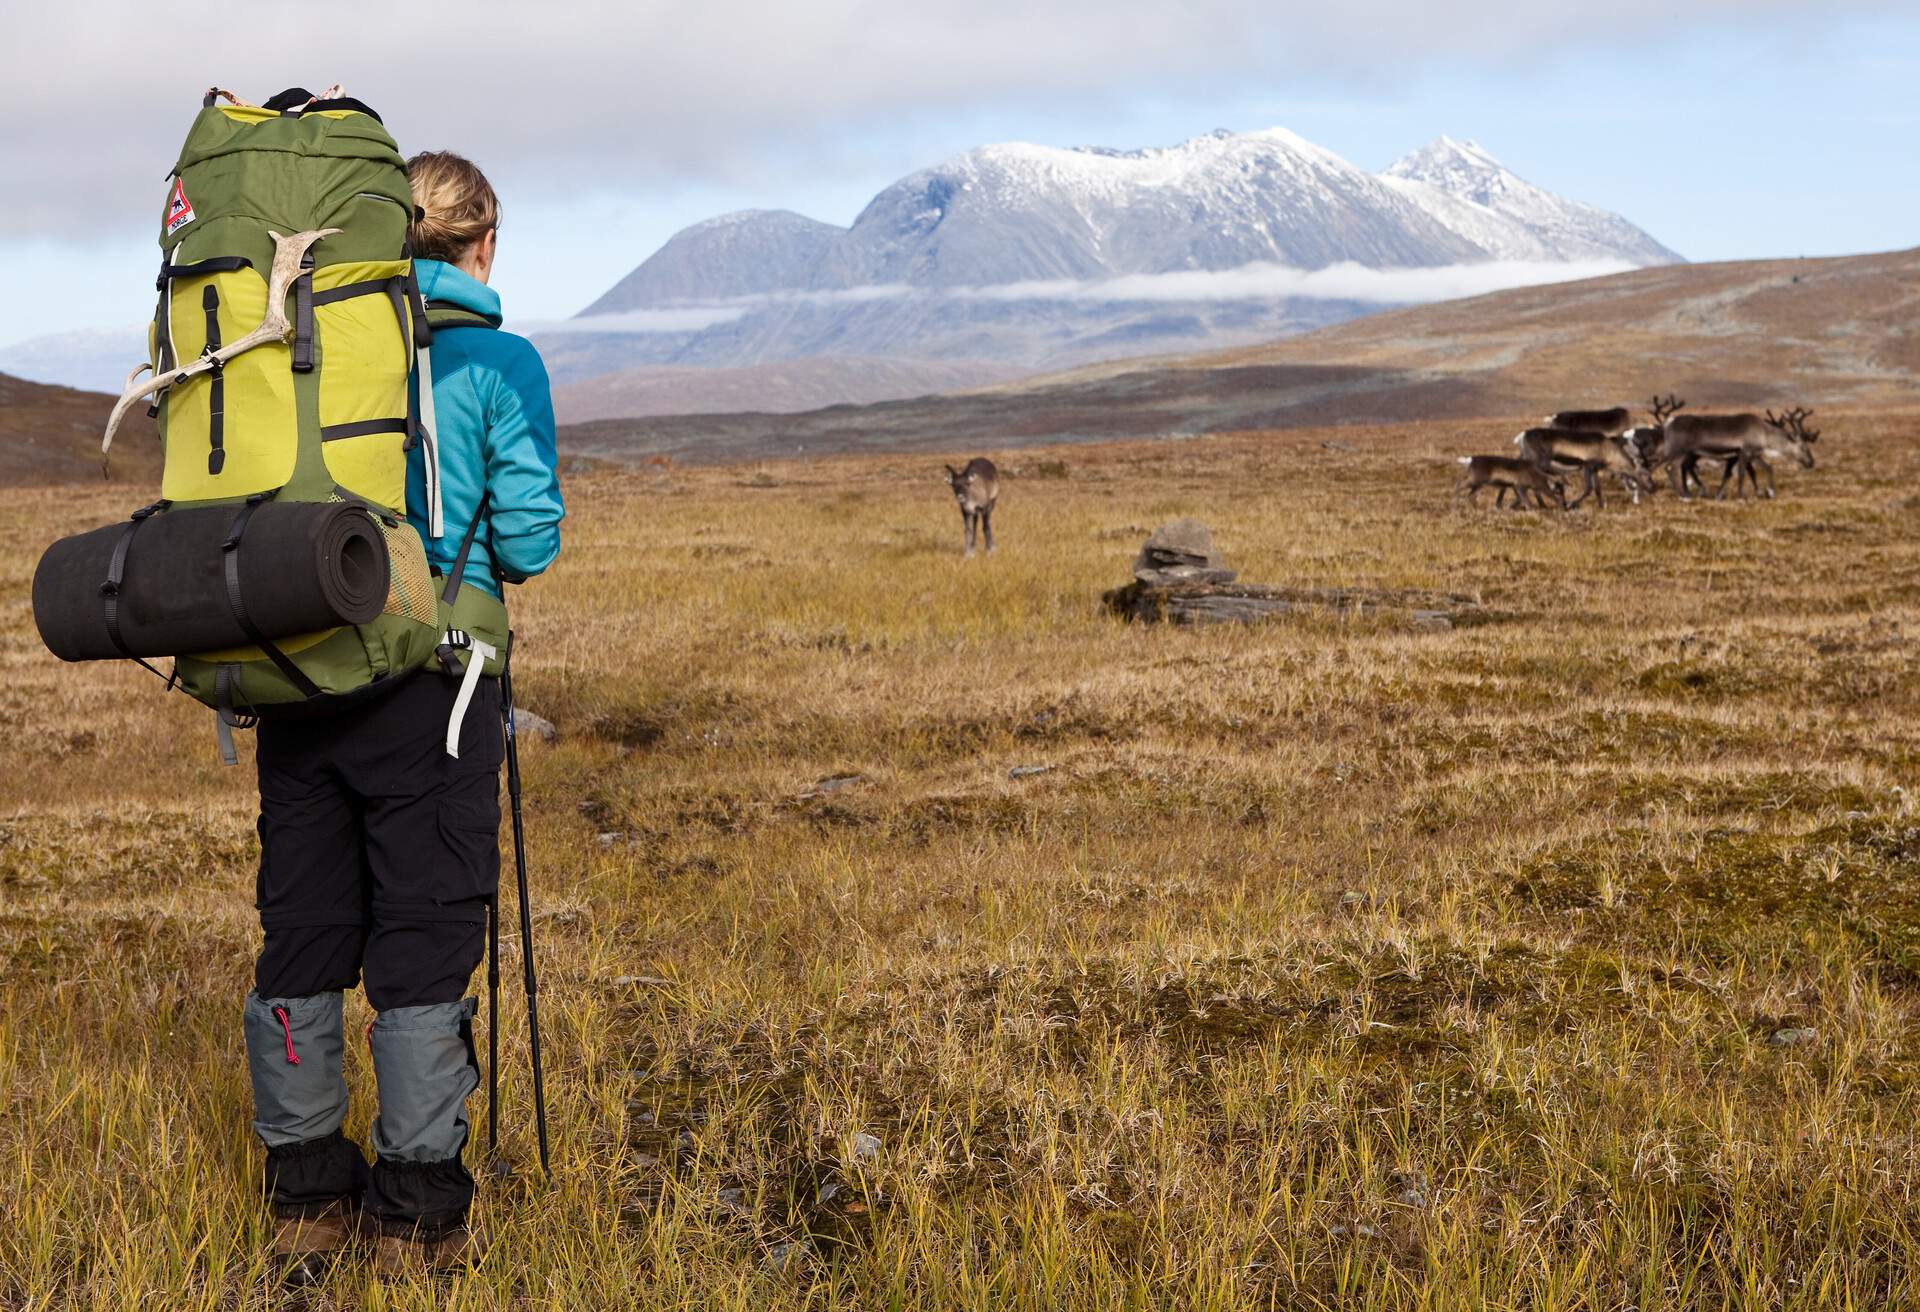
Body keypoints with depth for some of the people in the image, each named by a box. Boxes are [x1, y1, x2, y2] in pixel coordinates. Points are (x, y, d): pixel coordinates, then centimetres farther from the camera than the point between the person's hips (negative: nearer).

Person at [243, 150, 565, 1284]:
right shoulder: (496, 360, -5)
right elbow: (529, 541, -7)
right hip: (425, 673, -4)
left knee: (302, 932, 11)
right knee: (426, 934, 2)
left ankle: (306, 1199, 19)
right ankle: (417, 1212, 6)